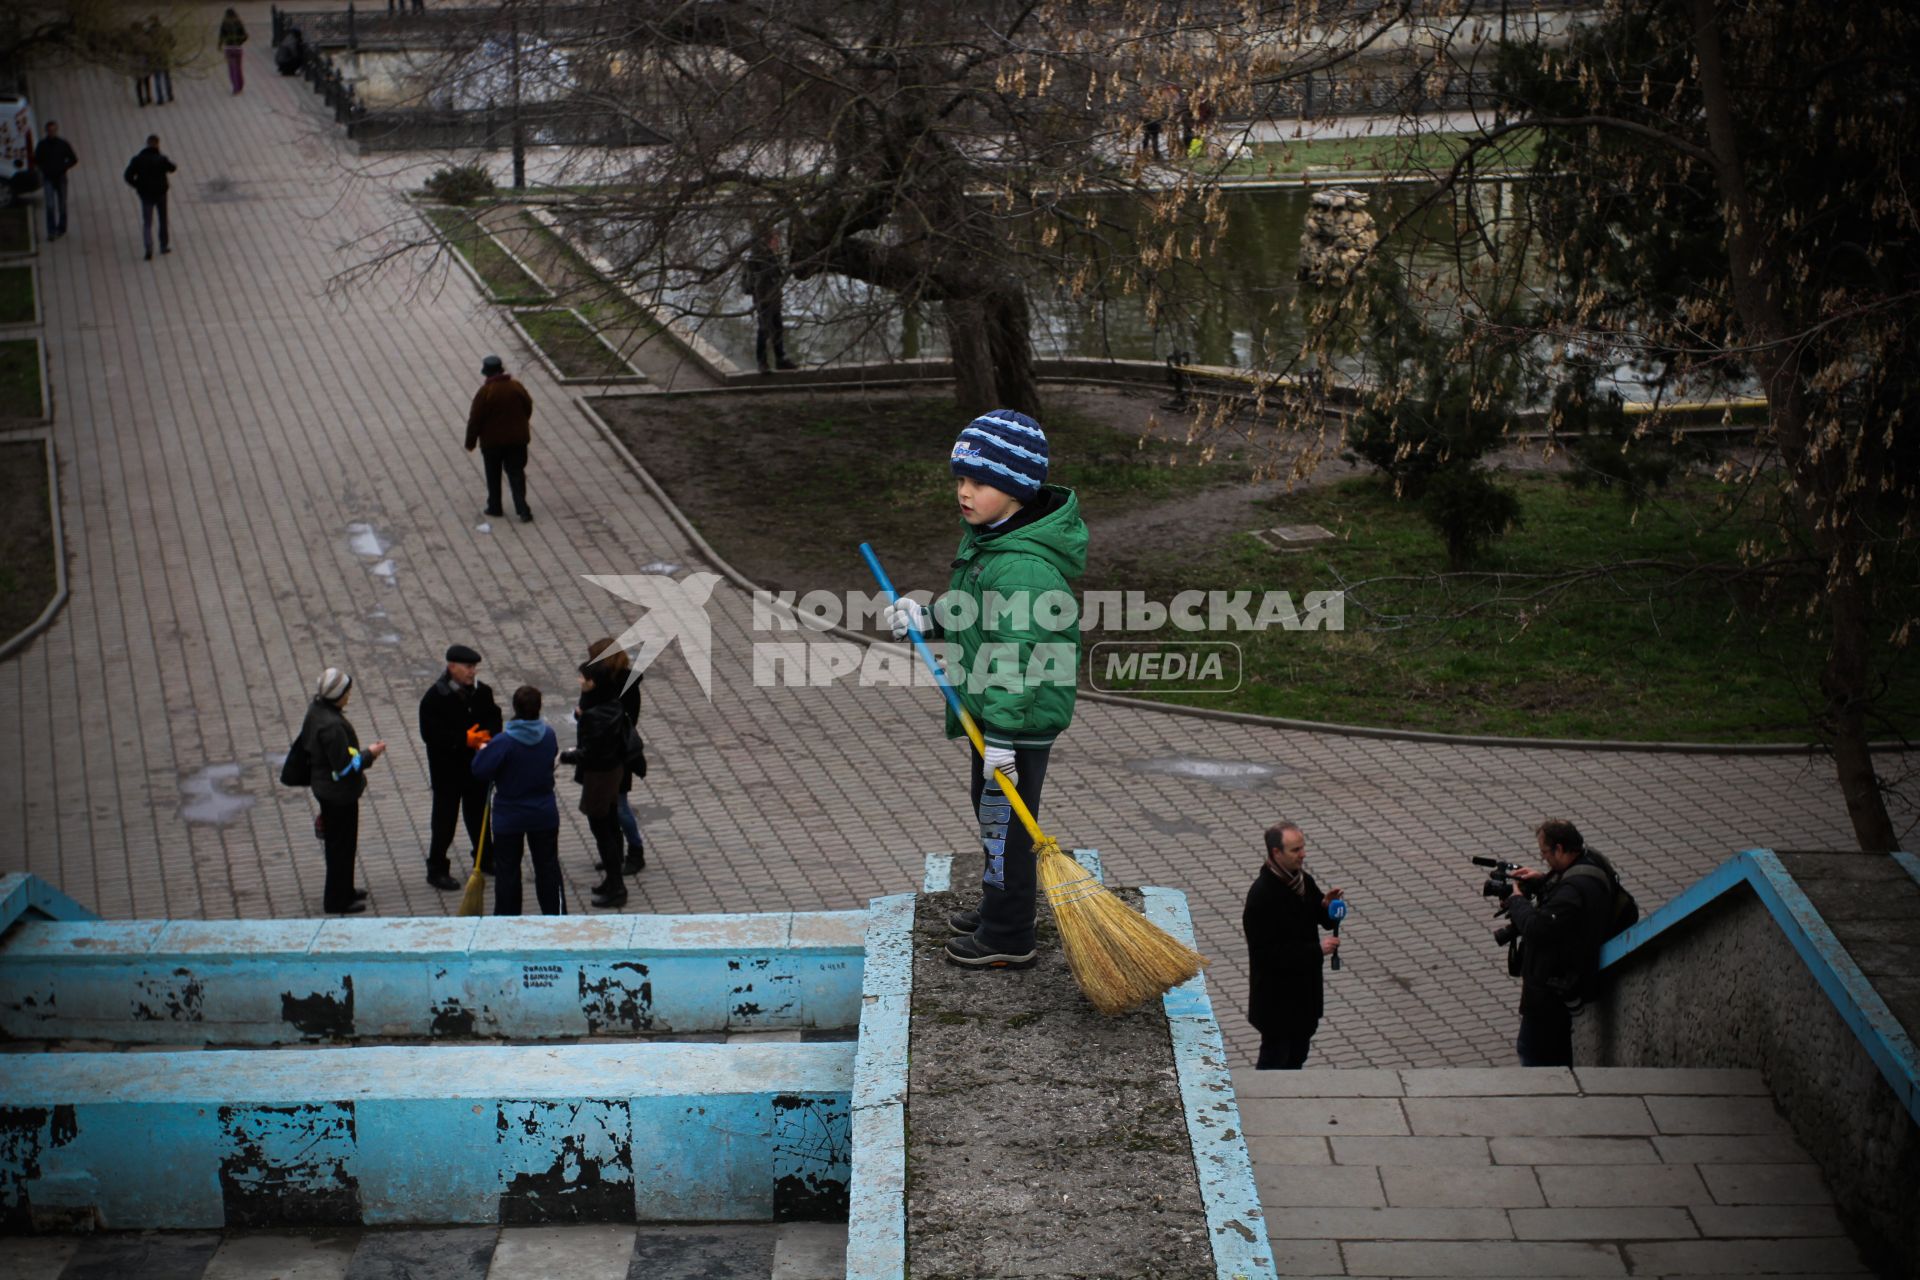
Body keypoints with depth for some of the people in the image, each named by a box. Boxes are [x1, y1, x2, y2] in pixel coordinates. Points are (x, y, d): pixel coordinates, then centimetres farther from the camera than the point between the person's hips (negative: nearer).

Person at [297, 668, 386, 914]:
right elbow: (345, 766, -28)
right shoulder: (332, 725, -31)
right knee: (342, 846, 5)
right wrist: (369, 754, -14)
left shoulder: (316, 710, -1)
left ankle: (344, 891, 39)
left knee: (338, 843, 23)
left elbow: (306, 745, 13)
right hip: (339, 794, -10)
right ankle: (337, 901, 17)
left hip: (325, 789, 10)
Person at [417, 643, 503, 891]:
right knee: (445, 817, 2)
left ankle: (484, 858, 37)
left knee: (478, 811, 20)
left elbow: (494, 719, 8)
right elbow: (429, 734, -21)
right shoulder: (435, 697, -18)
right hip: (447, 768, -5)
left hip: (477, 765, 5)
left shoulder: (482, 691, -1)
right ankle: (436, 869, 12)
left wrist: (488, 736, -15)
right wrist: (464, 740, -28)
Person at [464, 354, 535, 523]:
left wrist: (470, 442, -1)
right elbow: (528, 408, 10)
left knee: (493, 476, 14)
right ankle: (522, 509, -3)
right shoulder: (516, 387, -3)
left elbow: (475, 419, -12)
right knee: (516, 474, 7)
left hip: (492, 441, -3)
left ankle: (494, 507, 23)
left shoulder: (485, 392, -16)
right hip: (517, 439, 3)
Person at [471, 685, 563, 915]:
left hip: (509, 818, -3)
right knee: (547, 867, 16)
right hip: (544, 814, 4)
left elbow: (480, 771, -23)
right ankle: (556, 913, 23)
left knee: (507, 870, 11)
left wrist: (483, 751, -3)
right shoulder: (549, 736, -7)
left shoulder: (504, 742, -22)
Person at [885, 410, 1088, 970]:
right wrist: (927, 619, 3)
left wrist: (1002, 737, -29)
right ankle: (998, 909, 41)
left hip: (1019, 722, -10)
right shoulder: (984, 541, 5)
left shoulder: (1022, 568, -29)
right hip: (991, 714, 10)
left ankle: (1008, 939, 17)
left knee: (1004, 823, 3)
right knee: (991, 814, 23)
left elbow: (1019, 656, -30)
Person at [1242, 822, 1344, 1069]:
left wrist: (1327, 907, -11)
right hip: (1276, 995, -8)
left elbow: (1324, 920, 14)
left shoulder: (1302, 880, 0)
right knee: (1275, 1056, 6)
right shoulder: (1262, 896, -26)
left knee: (1298, 1051, 22)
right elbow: (1267, 953, -27)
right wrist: (1316, 950, -28)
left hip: (1305, 986, 8)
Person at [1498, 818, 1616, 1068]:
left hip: (1551, 989, -11)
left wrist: (1517, 899, -12)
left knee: (1533, 1052, 1)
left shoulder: (1575, 890, -30)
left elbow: (1538, 927, -30)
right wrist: (1542, 880, 3)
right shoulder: (1591, 865, 3)